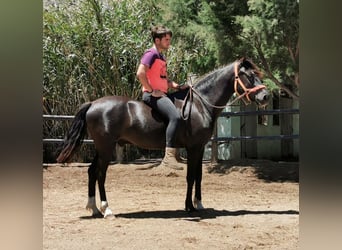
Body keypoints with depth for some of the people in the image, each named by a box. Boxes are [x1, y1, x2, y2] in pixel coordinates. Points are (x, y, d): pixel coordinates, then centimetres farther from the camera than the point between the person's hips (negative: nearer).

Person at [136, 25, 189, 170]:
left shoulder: (161, 57, 22)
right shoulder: (151, 54, -8)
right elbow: (140, 74, -22)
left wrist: (177, 86, 12)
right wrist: (152, 90, -18)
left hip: (163, 94, 11)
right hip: (153, 95, -11)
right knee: (175, 116, -31)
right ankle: (169, 157, -35)